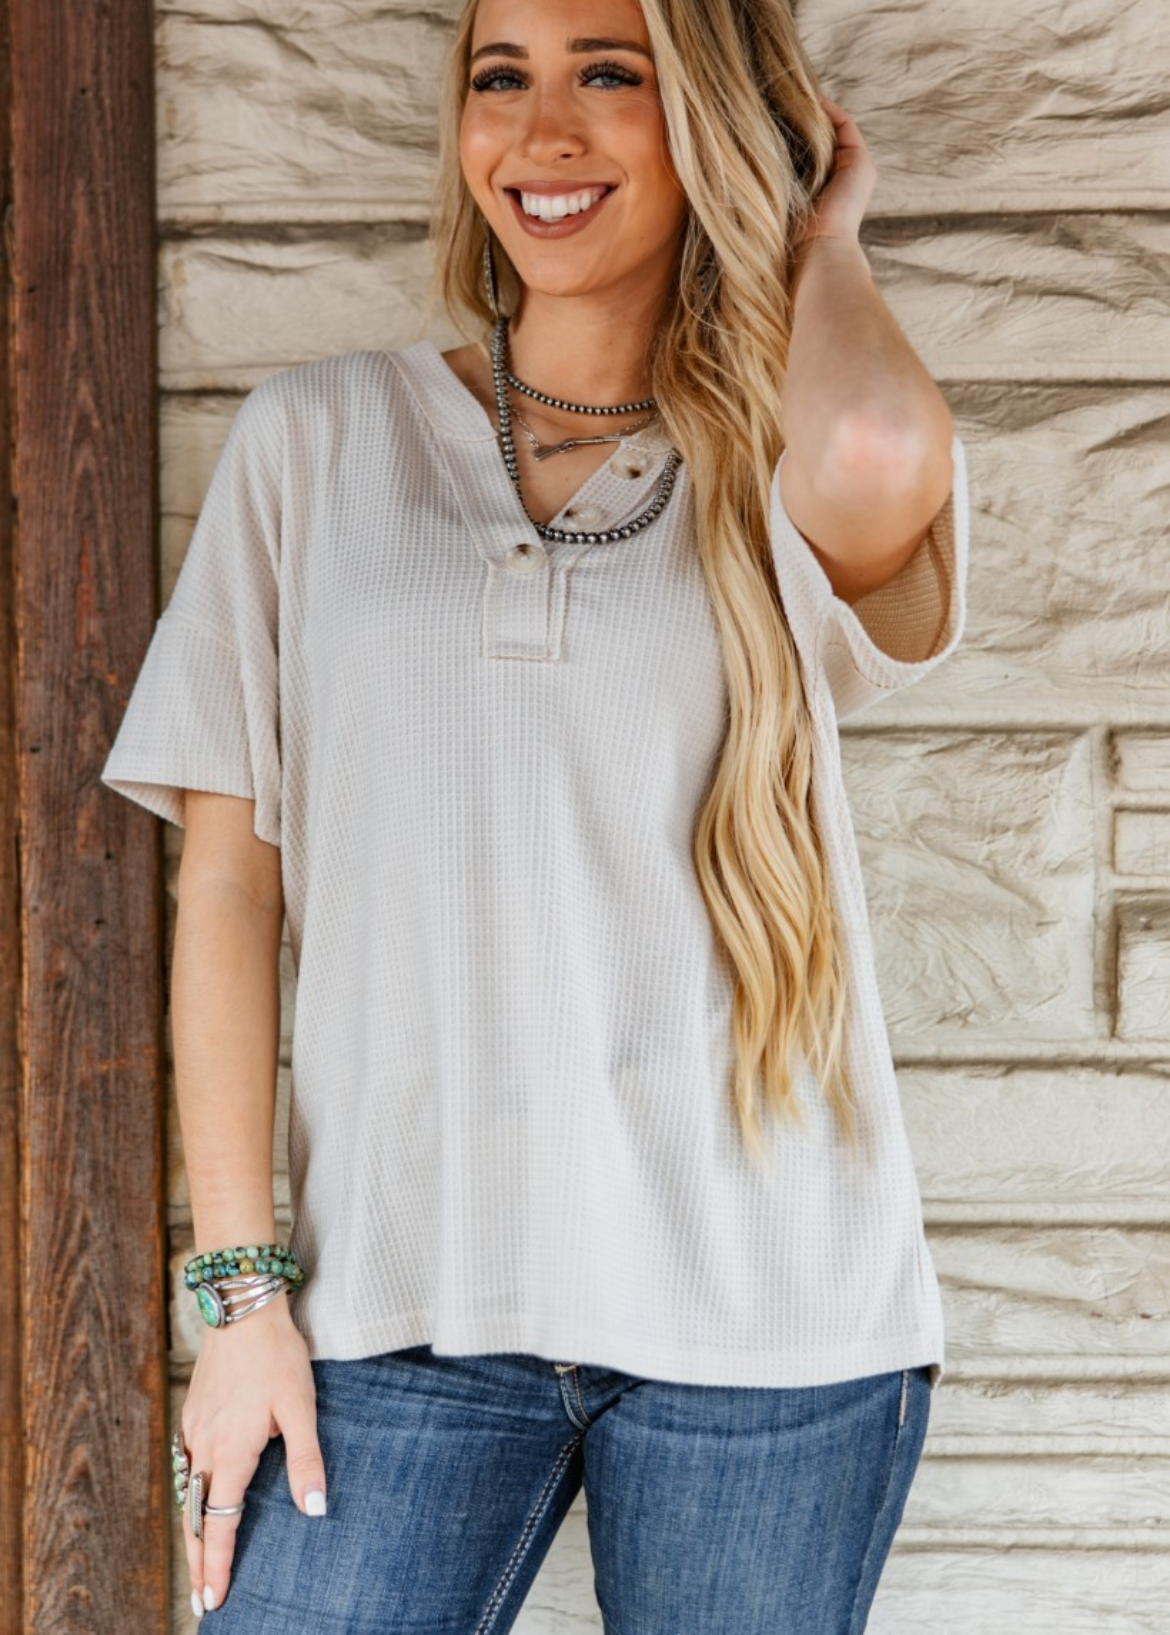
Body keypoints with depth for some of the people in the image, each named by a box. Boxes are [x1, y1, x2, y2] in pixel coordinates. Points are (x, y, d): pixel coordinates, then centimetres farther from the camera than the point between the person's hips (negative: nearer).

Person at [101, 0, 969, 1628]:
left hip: (757, 1309, 0)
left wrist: (821, 238, -1)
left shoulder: (778, 474, 5)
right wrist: (241, 1283, -1)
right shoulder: (315, 438, 8)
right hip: (402, 1301, 1)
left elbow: (879, 457, -23)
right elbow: (229, 885, 5)